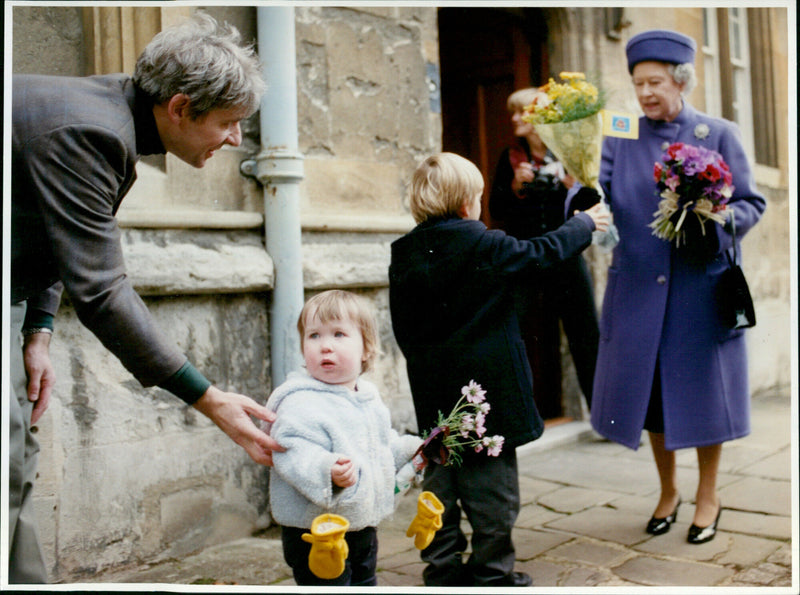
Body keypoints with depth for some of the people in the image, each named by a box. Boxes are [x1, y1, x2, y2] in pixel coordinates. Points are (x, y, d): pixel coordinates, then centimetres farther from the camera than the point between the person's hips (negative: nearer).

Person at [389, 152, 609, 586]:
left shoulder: (404, 254, 3)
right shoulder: (482, 245, -12)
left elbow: (402, 326, 8)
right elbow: (541, 253, 0)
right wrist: (584, 224, 16)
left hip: (433, 395, 6)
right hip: (485, 389, -5)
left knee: (440, 483, 14)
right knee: (492, 485, 6)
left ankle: (443, 569, 22)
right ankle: (492, 572, 16)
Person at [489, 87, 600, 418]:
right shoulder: (510, 158, 9)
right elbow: (496, 211, 6)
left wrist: (573, 185, -13)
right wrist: (515, 186, -9)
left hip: (566, 258, -1)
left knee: (586, 335, -3)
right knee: (534, 339, 5)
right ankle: (543, 408, 16)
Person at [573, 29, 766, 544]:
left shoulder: (719, 134, 1)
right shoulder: (622, 140, 6)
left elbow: (751, 202, 0)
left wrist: (712, 226, -19)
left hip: (701, 286, -2)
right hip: (639, 288, 2)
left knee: (700, 386, 4)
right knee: (650, 388, 9)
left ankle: (708, 496, 25)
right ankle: (668, 490, 30)